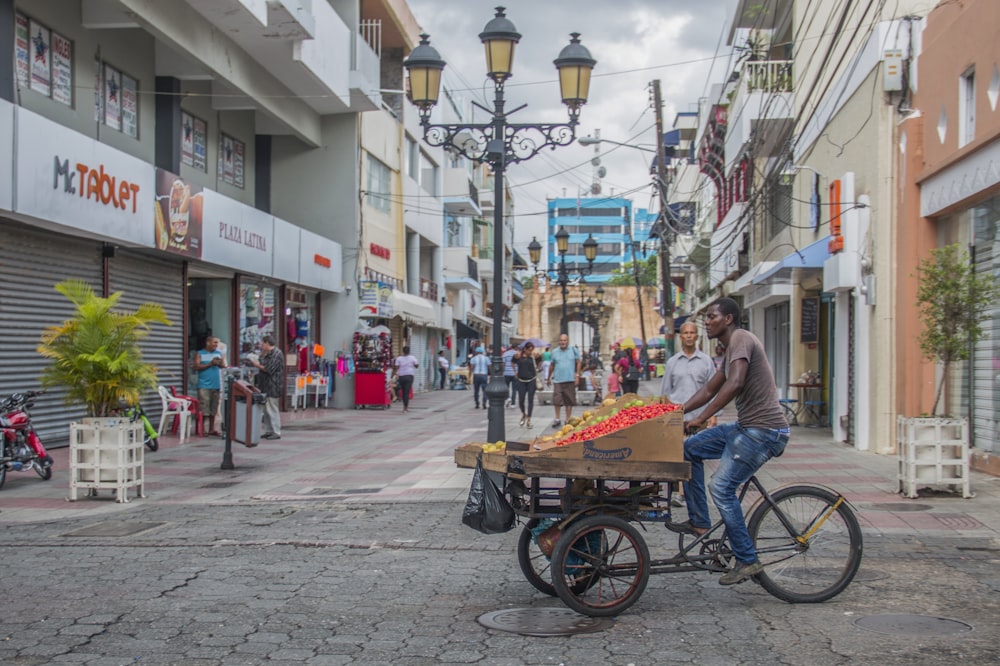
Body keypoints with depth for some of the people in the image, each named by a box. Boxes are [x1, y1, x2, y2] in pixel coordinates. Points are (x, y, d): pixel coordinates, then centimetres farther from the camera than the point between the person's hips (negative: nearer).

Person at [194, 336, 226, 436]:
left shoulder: (219, 353, 13)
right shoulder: (200, 354, 2)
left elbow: (224, 365, 8)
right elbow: (196, 367, -9)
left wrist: (220, 363, -14)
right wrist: (210, 364, -13)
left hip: (216, 385, 4)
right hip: (204, 385, -4)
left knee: (214, 408, 7)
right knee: (203, 408, -8)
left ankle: (211, 429, 13)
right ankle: (202, 429, -2)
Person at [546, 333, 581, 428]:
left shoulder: (573, 350, 3)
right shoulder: (555, 352, 6)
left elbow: (578, 363, 6)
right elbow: (552, 366, 14)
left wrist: (577, 375, -4)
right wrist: (548, 378, 18)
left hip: (570, 380, 0)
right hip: (558, 380, 0)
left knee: (569, 401, 5)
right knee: (556, 400, -6)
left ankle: (568, 419, 16)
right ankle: (557, 419, 8)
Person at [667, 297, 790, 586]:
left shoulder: (741, 338, -13)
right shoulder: (731, 349, 20)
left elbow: (735, 383, -28)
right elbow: (709, 390, 25)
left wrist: (700, 419, -29)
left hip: (763, 430, -10)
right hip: (746, 427, 10)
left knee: (721, 487, -14)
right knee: (690, 448, 11)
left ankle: (747, 561, -5)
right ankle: (699, 522, 14)